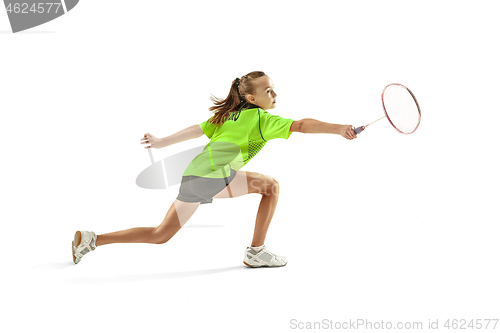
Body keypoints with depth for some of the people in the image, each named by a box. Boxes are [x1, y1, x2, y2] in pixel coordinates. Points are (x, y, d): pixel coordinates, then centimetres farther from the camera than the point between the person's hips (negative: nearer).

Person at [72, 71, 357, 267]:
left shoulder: (227, 116, 20)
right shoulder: (262, 119, -3)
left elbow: (195, 130, 26)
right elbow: (301, 126, -15)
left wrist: (162, 142, 34)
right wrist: (339, 129, -21)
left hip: (192, 176, 9)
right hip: (212, 175, -9)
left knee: (160, 236, 18)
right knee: (271, 186, -4)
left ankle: (90, 239, 18)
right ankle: (256, 253, 1)